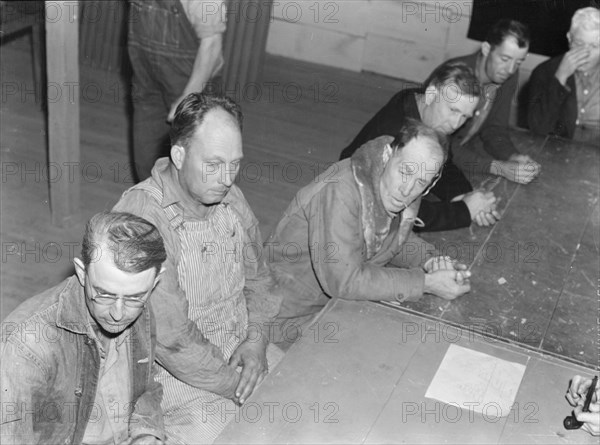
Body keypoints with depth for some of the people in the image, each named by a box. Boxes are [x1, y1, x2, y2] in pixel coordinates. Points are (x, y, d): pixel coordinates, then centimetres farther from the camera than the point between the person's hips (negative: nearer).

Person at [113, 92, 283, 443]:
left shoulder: (229, 197, 0)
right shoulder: (142, 217, -26)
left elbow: (258, 276, 11)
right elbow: (170, 338, -26)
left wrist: (257, 336, -7)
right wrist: (235, 386, -17)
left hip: (243, 353, 7)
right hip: (178, 375, -6)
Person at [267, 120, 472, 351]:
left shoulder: (395, 189, -9)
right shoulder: (341, 191, -33)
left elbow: (398, 237, 11)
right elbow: (344, 280, -35)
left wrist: (429, 261, -11)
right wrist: (426, 283, -31)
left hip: (351, 297, 8)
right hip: (298, 312, -7)